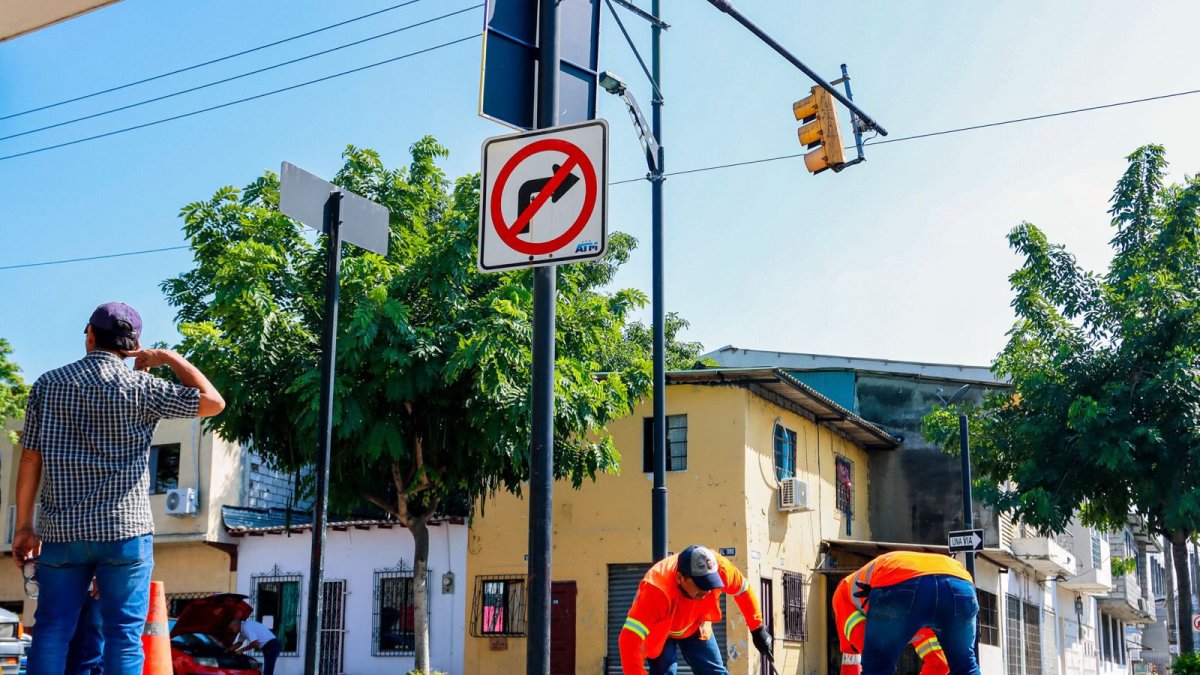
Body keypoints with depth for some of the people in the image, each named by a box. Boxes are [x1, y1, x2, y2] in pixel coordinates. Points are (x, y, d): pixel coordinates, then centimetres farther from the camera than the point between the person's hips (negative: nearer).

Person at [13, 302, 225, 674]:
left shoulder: (48, 384, 4)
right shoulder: (141, 387, -4)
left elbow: (30, 458, 4)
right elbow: (214, 402, 0)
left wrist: (24, 526, 10)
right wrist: (169, 357, 8)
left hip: (61, 531, 3)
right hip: (125, 531, -2)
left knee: (52, 630, 8)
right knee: (124, 633, 1)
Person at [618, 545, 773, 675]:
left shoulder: (719, 568, -33)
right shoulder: (656, 590, -45)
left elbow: (743, 591, -10)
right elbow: (630, 638, -48)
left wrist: (757, 629, -3)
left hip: (695, 627, 4)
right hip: (659, 632, -4)